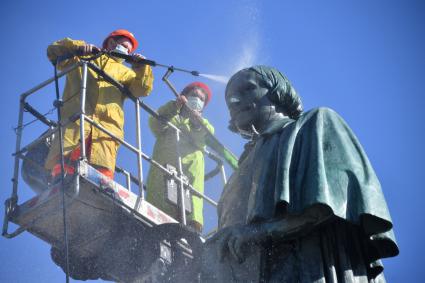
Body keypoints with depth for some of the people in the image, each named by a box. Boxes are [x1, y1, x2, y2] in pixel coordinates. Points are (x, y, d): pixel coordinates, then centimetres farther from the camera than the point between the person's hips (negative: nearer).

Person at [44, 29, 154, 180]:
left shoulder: (124, 72, 33)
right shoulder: (81, 58, 30)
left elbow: (142, 90, 17)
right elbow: (53, 51, 21)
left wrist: (142, 68, -1)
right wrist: (78, 46, 6)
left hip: (107, 126, 1)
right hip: (75, 120, -1)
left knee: (103, 174, -21)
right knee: (63, 167, -23)